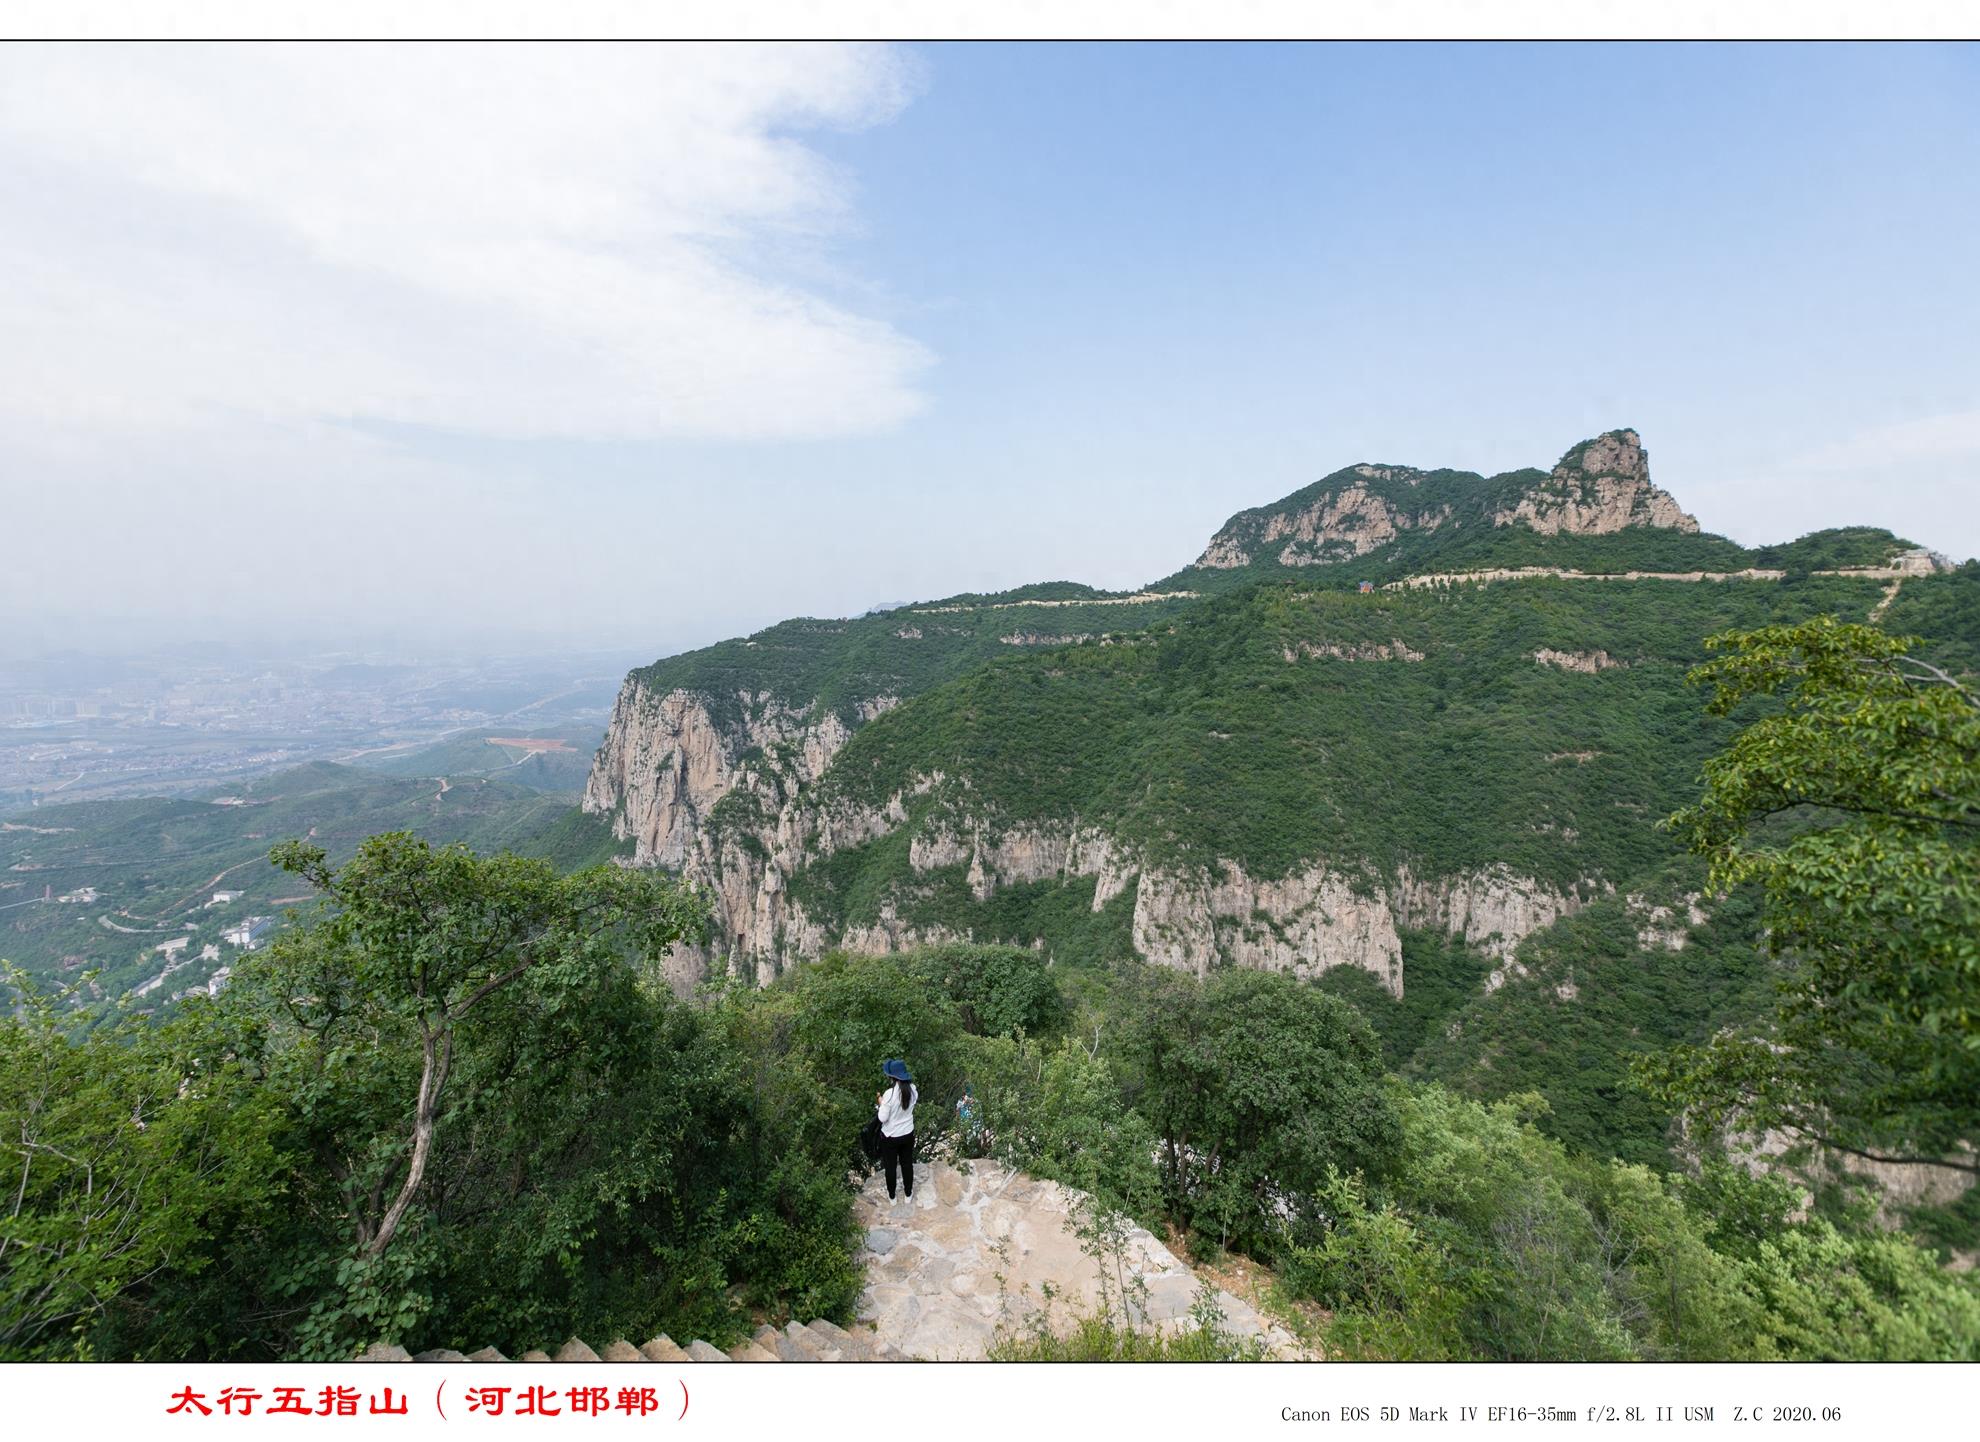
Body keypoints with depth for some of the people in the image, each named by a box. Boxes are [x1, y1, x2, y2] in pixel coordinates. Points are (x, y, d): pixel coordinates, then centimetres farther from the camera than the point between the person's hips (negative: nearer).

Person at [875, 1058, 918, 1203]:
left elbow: (882, 1118, -22)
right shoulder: (912, 1089, -13)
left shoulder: (889, 1094, -30)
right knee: (907, 1164, 22)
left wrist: (880, 1103, -6)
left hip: (890, 1137, -4)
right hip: (908, 1134, 4)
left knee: (891, 1167, 18)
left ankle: (891, 1196, 36)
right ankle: (908, 1194, 39)